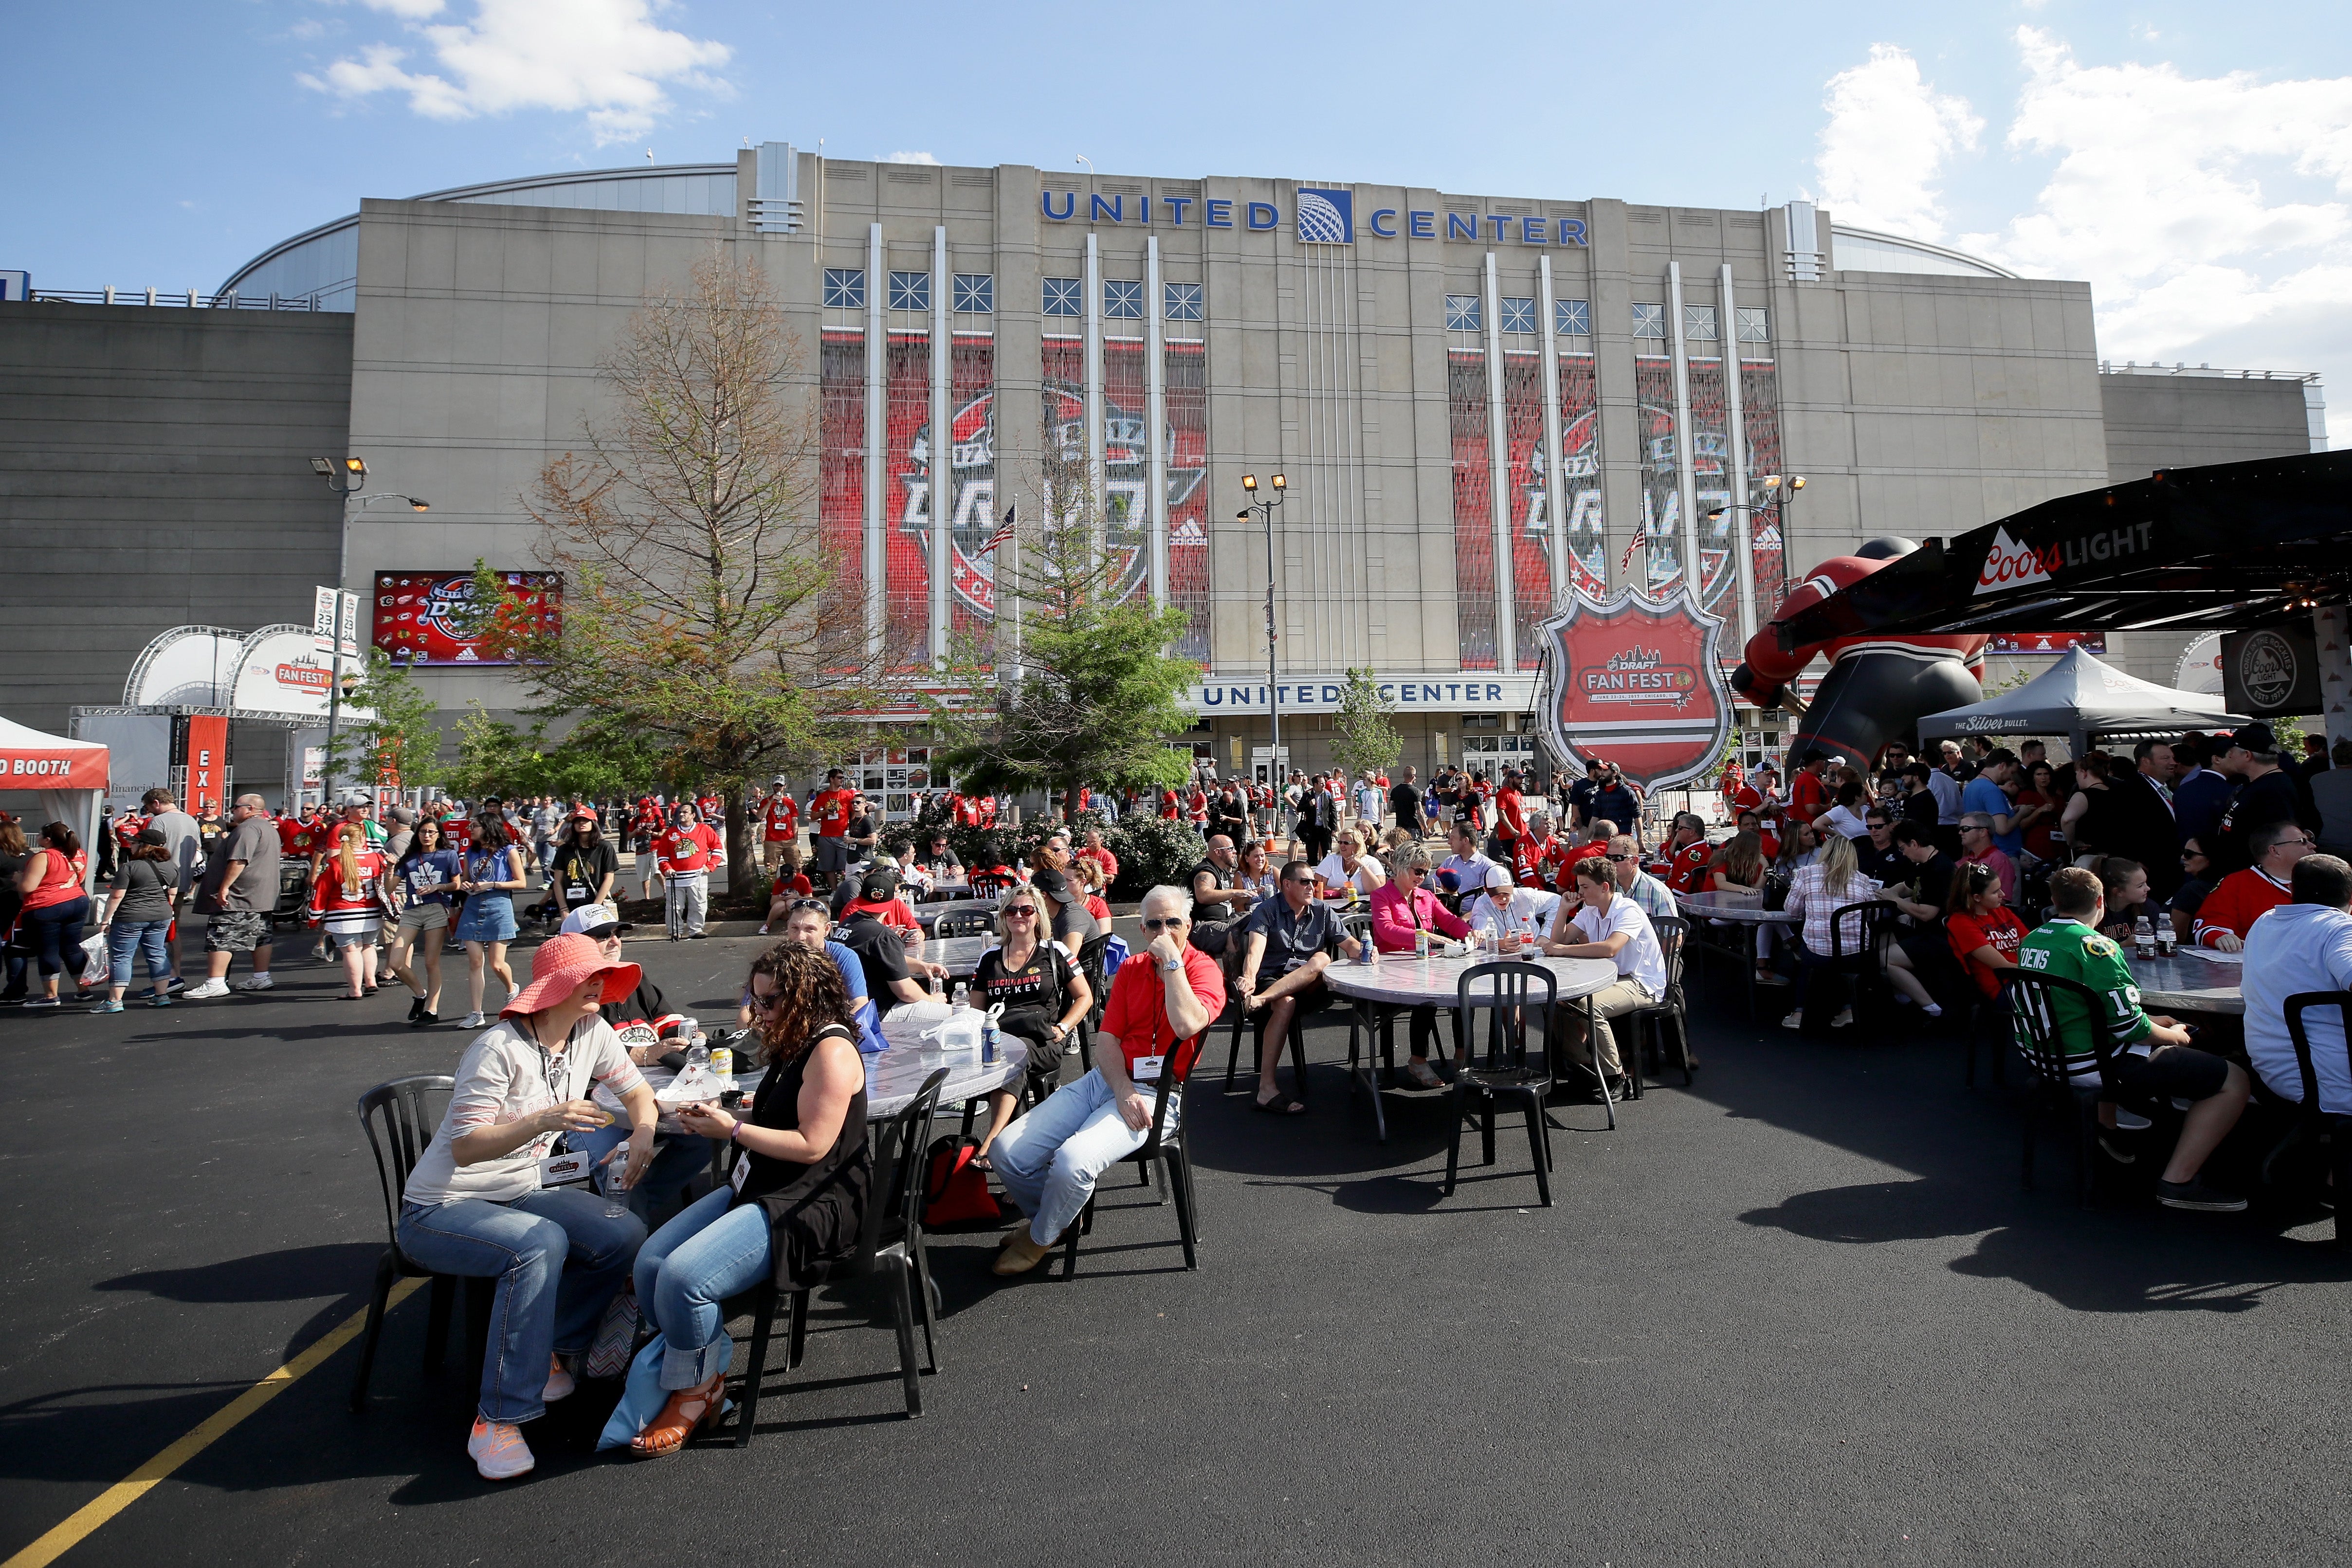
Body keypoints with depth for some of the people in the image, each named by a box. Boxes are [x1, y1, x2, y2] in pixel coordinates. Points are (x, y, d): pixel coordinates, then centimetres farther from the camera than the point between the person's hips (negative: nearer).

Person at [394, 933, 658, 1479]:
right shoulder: (499, 1049, -23)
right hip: (440, 1209, -6)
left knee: (626, 1235, -17)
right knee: (541, 1244, -35)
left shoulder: (592, 1033, -3)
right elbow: (464, 1148, -25)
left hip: (519, 1193, 7)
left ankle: (546, 1351, 6)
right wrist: (544, 1119, -40)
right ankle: (497, 1420, -24)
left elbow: (636, 1090, 7)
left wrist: (644, 1132, -15)